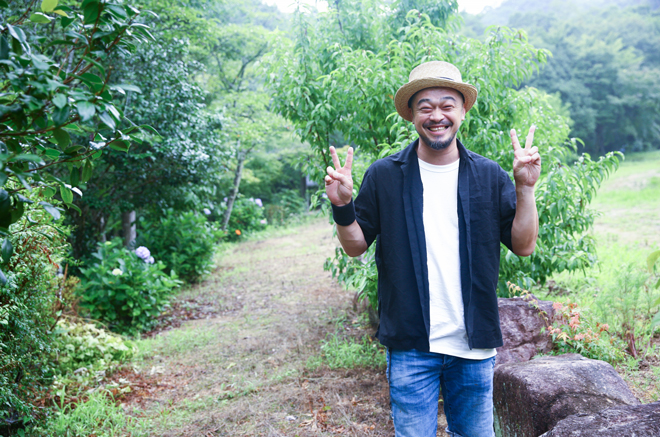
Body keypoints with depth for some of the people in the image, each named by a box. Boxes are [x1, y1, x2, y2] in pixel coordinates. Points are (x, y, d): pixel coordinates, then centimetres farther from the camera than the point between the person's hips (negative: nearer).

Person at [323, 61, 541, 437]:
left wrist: (526, 188, -11)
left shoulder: (490, 176, 2)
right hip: (411, 346, -2)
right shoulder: (384, 176, -2)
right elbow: (356, 246, 3)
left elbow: (524, 246, 1)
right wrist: (343, 206, -15)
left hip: (475, 346, 2)